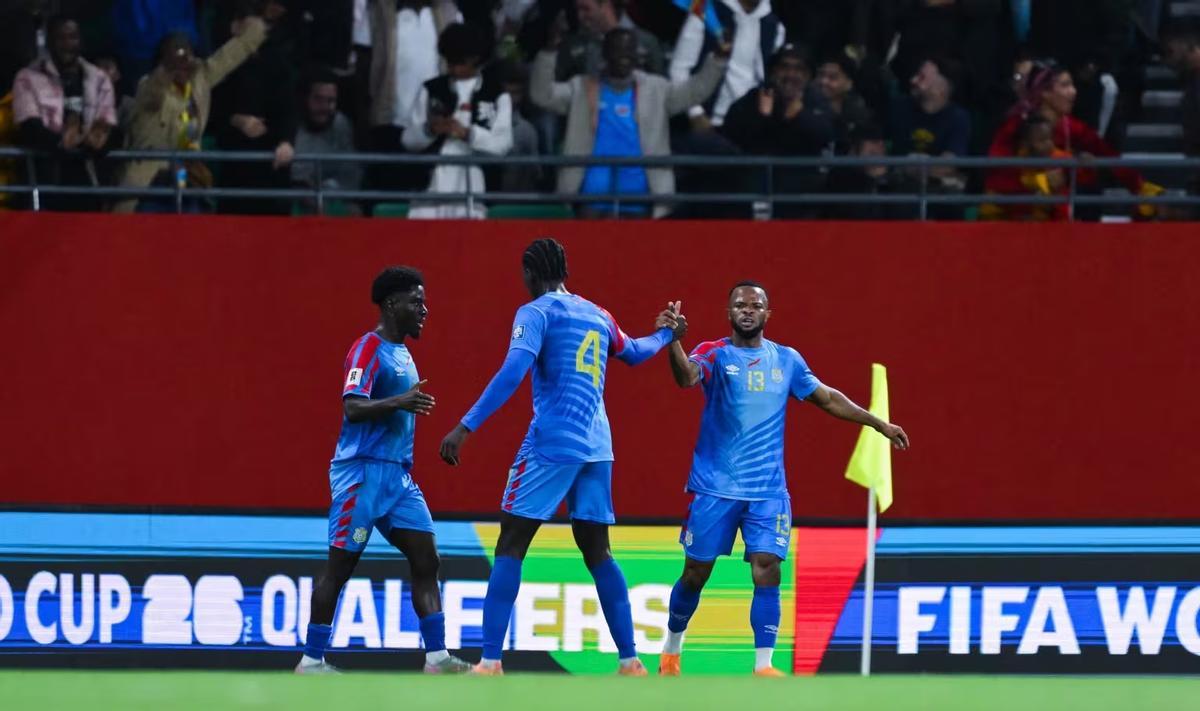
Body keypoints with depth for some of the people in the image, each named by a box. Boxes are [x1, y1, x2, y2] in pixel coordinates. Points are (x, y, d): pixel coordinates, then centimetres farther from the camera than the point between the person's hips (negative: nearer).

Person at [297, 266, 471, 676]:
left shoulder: (401, 354, 16)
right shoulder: (368, 349, -11)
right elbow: (353, 408, -23)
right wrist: (398, 403, -36)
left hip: (398, 475, 9)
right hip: (363, 472, -9)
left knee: (426, 561, 1)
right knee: (340, 566, -4)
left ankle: (437, 657, 0)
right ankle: (311, 660, 1)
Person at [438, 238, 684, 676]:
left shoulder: (536, 312, -4)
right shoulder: (596, 315, 16)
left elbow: (512, 373, -18)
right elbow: (634, 353, 35)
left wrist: (465, 427, -21)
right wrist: (663, 335, 58)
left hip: (551, 444, -6)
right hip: (596, 448, 6)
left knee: (510, 546, -3)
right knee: (596, 552, 15)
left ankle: (490, 663, -12)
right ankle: (630, 661, 11)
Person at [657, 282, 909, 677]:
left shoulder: (787, 360, 9)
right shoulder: (715, 354, -4)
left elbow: (828, 398, 20)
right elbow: (687, 376, -26)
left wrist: (879, 424, 19)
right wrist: (673, 340, -47)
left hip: (768, 491, 2)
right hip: (715, 486, -2)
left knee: (767, 571, -11)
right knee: (696, 572, 4)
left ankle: (764, 665, -8)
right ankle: (671, 651, 26)